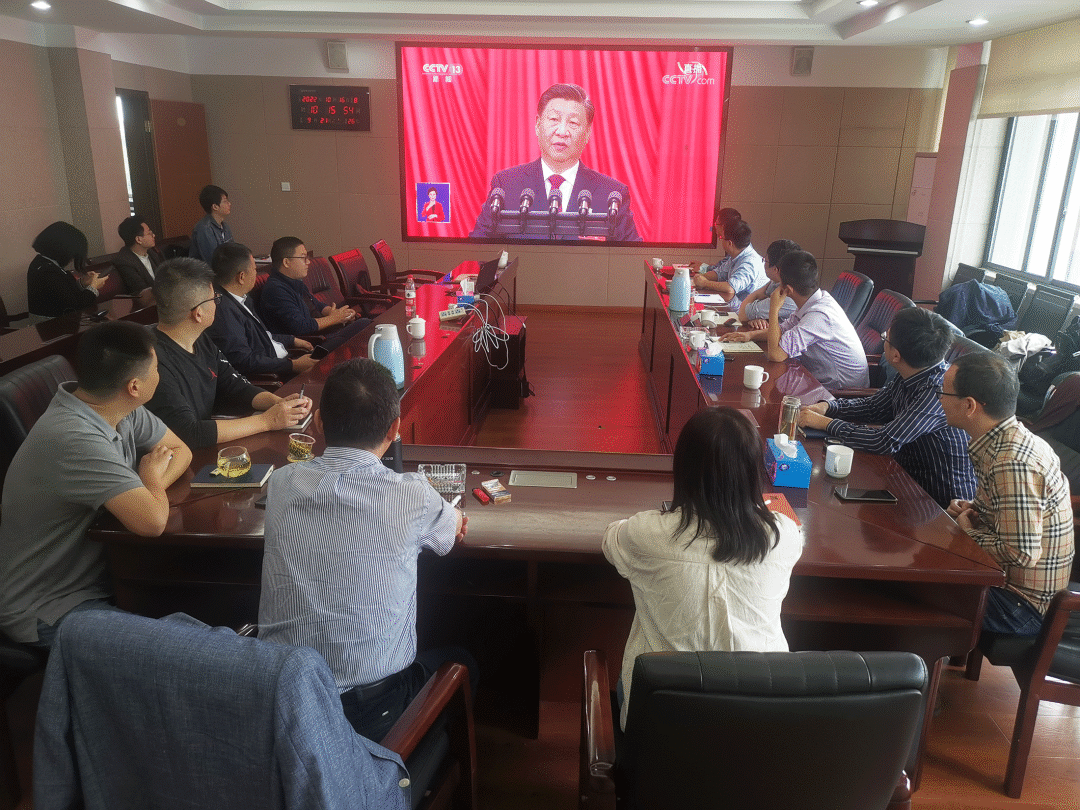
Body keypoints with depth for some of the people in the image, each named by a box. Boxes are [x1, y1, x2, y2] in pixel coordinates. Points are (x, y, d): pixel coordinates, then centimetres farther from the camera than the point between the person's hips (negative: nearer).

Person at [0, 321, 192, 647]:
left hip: (97, 572, 8)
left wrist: (147, 490, -13)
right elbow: (153, 521, -37)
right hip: (45, 611, -8)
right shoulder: (72, 439, -32)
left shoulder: (123, 410, -6)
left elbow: (179, 449, 8)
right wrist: (152, 478, -14)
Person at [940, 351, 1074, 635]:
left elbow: (1022, 555, -30)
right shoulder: (1012, 440, 2)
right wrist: (973, 511, -1)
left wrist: (970, 531, -13)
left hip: (1022, 607, -9)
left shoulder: (1013, 462, -29)